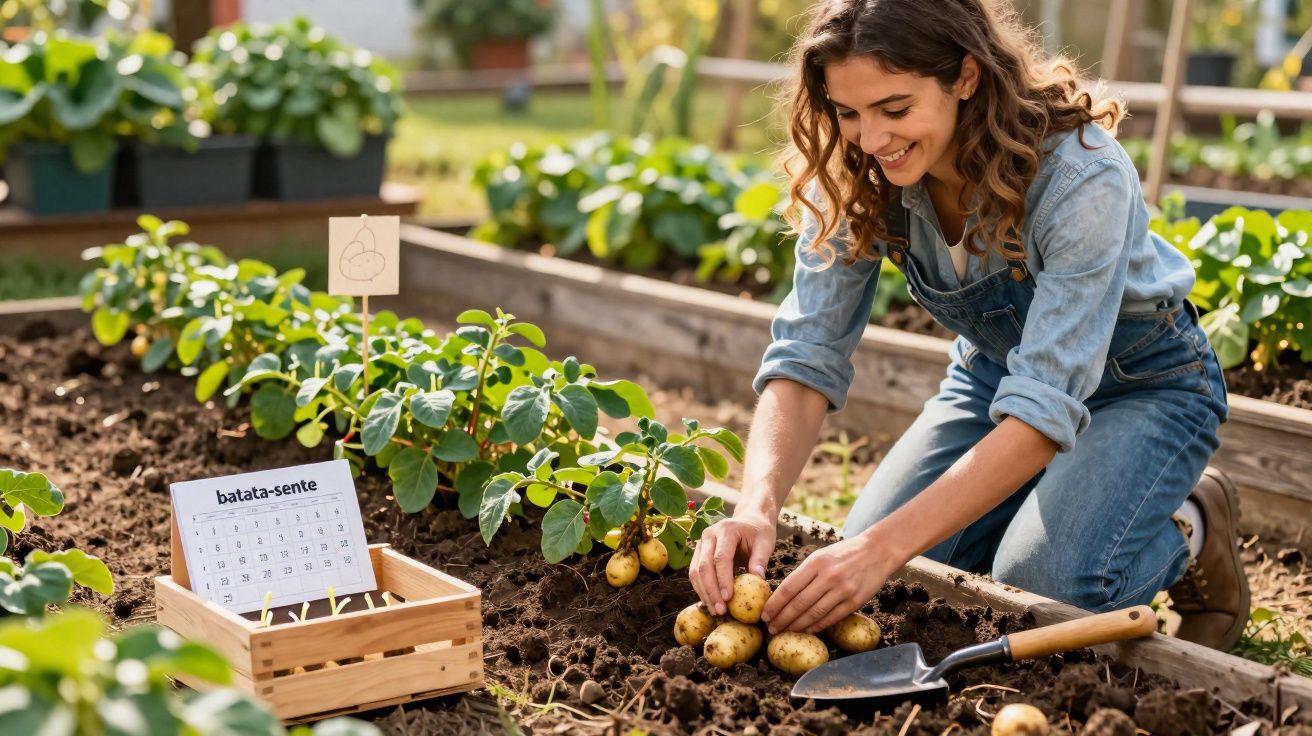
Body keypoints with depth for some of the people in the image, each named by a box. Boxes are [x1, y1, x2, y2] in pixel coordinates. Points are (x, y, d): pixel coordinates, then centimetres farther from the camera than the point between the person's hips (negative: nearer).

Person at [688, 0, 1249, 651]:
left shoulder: (1081, 178, -37)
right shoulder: (857, 177, -21)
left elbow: (1045, 408, -40)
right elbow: (807, 354, -22)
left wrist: (886, 546, -48)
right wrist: (757, 507, -41)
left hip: (1144, 384, -5)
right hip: (997, 370, 5)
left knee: (1046, 586, -27)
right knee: (869, 576, -8)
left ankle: (1189, 530, 6)